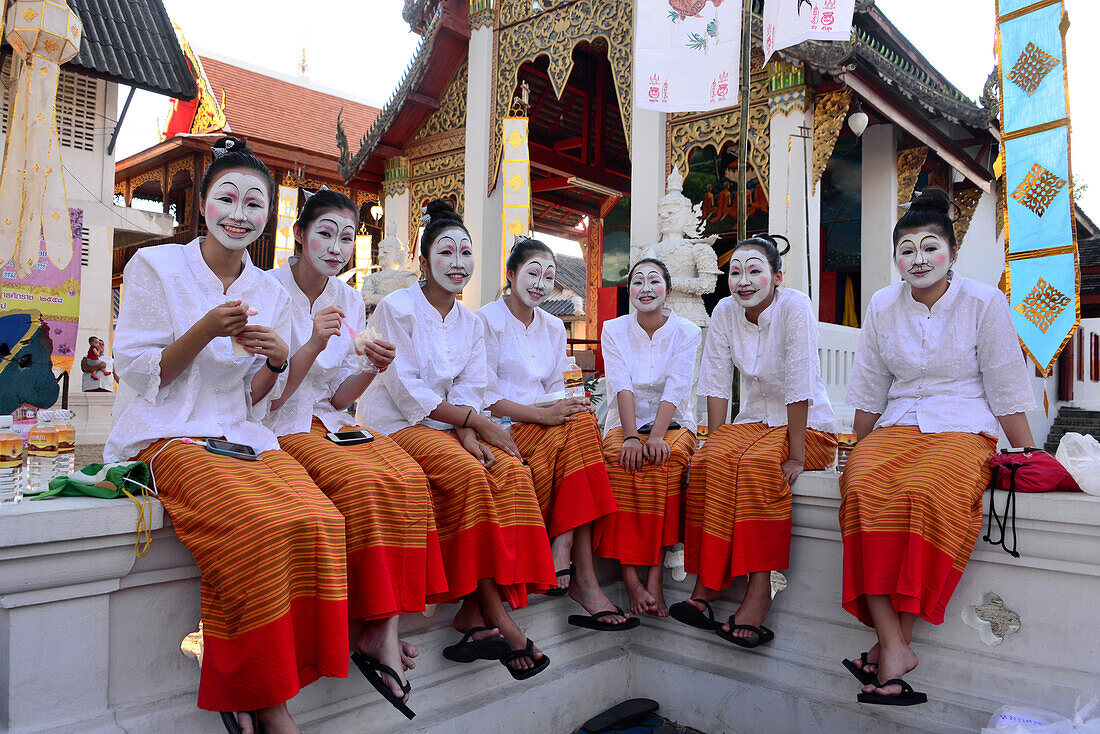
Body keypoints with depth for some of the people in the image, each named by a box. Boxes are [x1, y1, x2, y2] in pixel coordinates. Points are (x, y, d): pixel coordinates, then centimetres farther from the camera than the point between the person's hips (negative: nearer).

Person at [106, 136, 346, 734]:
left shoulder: (271, 295, 14)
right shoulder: (155, 266, 3)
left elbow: (255, 400, 14)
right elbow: (134, 372, -2)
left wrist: (277, 361, -8)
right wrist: (206, 331, -16)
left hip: (243, 438, 4)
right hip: (169, 436, -4)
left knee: (320, 522, -26)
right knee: (260, 527, -32)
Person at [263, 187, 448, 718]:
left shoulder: (350, 301, 10)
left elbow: (338, 399, 11)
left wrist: (372, 368, -9)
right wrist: (313, 345, -23)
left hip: (329, 424, 5)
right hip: (278, 430, -5)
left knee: (409, 476, -25)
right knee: (365, 480, -32)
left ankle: (382, 628, -22)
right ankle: (372, 629, -17)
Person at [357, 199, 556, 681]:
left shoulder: (471, 324, 13)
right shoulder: (397, 308, -6)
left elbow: (468, 392, 6)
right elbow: (406, 391, -13)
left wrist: (468, 436, -16)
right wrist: (476, 422, -14)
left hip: (447, 426, 6)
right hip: (395, 425, -6)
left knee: (512, 471, -21)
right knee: (467, 473, -31)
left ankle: (476, 610, -23)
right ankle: (496, 616, -25)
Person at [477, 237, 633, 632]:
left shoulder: (554, 327, 19)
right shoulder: (486, 319, -1)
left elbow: (556, 391, 16)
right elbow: (486, 398, -10)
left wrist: (565, 408, -9)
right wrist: (541, 414, -23)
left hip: (548, 423, 6)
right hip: (501, 427, -5)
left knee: (581, 420, -28)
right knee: (579, 427, -30)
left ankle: (563, 552, -31)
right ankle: (582, 576, -28)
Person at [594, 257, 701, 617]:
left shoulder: (687, 332, 2)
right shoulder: (614, 330, 5)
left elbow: (675, 389, -11)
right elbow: (622, 386, -9)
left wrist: (656, 437, -25)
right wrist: (631, 437, -23)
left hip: (673, 425, 0)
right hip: (625, 424, 0)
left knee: (662, 463, -33)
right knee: (620, 460, -32)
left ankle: (655, 577, -30)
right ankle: (630, 578, -34)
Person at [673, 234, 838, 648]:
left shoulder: (795, 307, -17)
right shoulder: (725, 312, -2)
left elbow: (799, 386, -21)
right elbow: (716, 385, -1)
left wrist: (795, 456, -23)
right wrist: (715, 443, -10)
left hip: (808, 427, -4)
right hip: (755, 420, 4)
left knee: (757, 463, -32)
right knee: (711, 461, -24)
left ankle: (760, 589, -28)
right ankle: (708, 581, -19)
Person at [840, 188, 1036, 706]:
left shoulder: (984, 303, 1)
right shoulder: (882, 306, 10)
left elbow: (1006, 390, 4)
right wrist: (860, 450, 19)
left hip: (964, 430, -2)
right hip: (897, 428, 3)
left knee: (926, 491, -36)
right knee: (863, 487, -31)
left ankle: (898, 637, -26)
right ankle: (892, 646, -32)